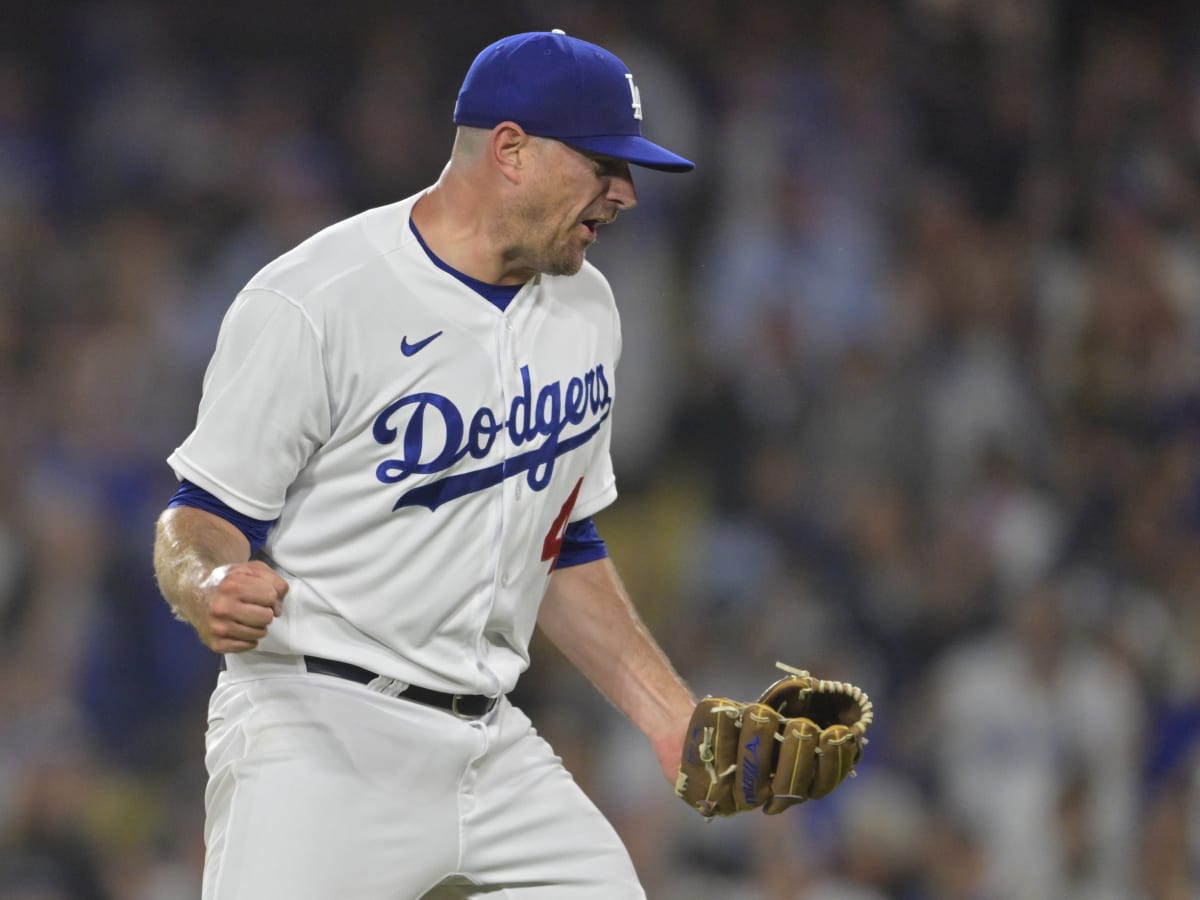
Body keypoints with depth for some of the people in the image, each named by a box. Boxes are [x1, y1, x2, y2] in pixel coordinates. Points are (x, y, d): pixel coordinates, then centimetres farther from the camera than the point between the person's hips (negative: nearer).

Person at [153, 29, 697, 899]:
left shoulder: (584, 309, 13)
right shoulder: (310, 302, -12)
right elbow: (198, 524, -9)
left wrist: (669, 714, 15)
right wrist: (209, 589, -31)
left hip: (492, 740, 7)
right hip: (318, 731, -7)